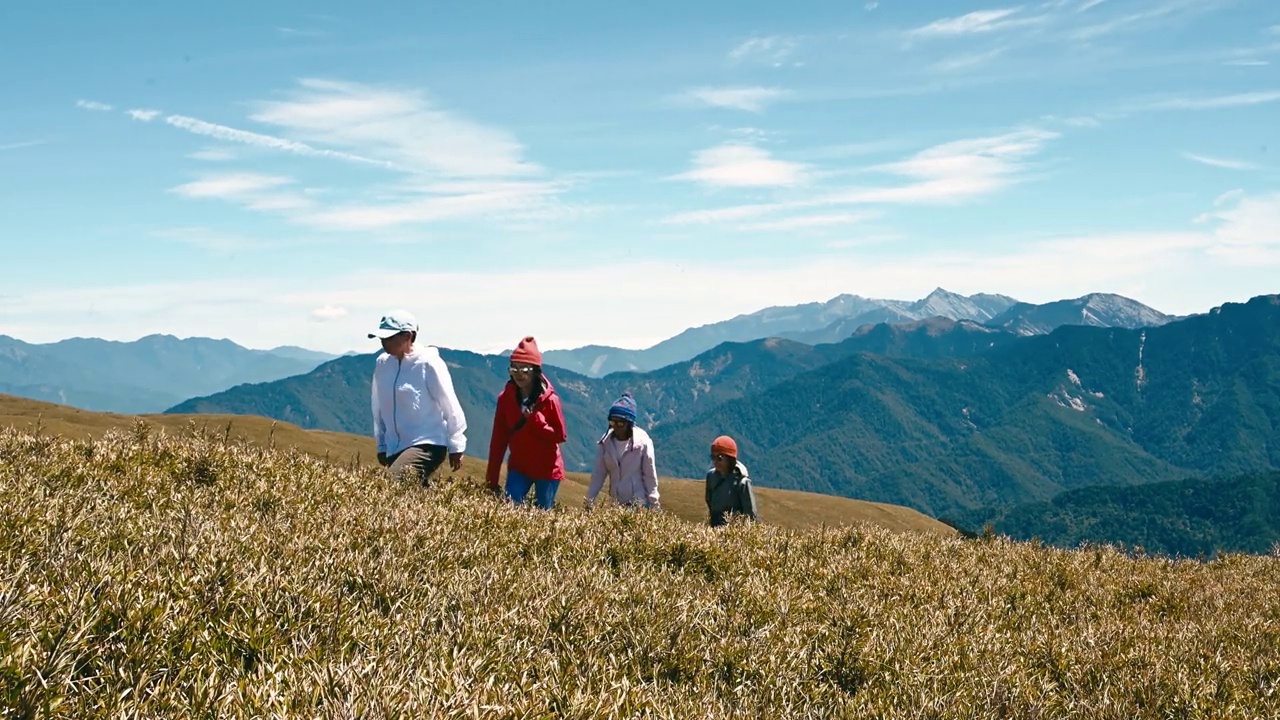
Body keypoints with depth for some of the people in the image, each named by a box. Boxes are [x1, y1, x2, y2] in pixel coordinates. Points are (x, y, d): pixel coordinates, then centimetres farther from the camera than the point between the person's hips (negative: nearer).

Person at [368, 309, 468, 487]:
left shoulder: (428, 363, -10)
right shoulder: (382, 363, 5)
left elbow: (450, 406, -5)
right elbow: (379, 407, 16)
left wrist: (456, 447, -1)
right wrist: (382, 446, 20)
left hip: (427, 445, -6)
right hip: (394, 448, 6)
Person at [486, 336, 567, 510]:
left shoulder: (549, 399, -13)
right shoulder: (505, 398, -5)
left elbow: (560, 436, -11)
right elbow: (499, 439, -2)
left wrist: (534, 419, -23)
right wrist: (492, 479, -4)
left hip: (547, 470, -2)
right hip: (518, 467, 2)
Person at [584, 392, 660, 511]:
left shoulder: (642, 442, -8)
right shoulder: (605, 443, 0)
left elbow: (650, 474, -4)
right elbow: (598, 474, 2)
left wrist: (654, 503, -3)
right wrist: (589, 500, -2)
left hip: (639, 503, -3)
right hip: (616, 503, 4)